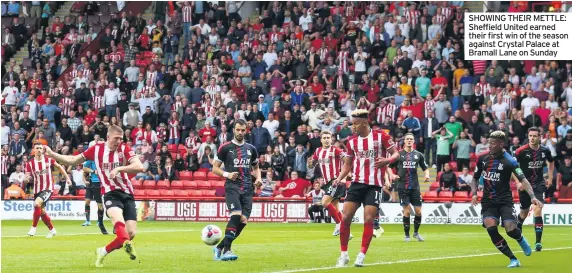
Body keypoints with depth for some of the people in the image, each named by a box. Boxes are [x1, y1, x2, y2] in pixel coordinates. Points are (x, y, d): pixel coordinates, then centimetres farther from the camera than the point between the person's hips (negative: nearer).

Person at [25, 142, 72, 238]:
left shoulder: (49, 160, -3)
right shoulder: (30, 164, -2)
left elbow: (59, 167, 13)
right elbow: (27, 177, -4)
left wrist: (67, 178, 12)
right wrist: (26, 179, -29)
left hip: (48, 188, -4)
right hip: (37, 189, 4)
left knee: (37, 204, -27)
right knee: (42, 212, 10)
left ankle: (34, 227, -15)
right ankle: (52, 230, 30)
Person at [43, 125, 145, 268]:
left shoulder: (124, 149, -1)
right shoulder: (97, 149, 3)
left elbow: (139, 167, -15)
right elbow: (73, 160, 16)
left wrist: (119, 168, -26)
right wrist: (51, 154, 11)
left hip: (127, 194, 2)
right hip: (110, 193, -1)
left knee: (131, 233, -8)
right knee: (119, 220, -32)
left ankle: (103, 252, 11)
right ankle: (127, 244, -59)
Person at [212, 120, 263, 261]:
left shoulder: (251, 149, 15)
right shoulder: (225, 148, 2)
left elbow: (256, 168, 26)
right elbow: (215, 168, 5)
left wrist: (258, 178, 5)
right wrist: (227, 174, -14)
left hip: (247, 189, 5)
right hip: (232, 187, -5)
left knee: (243, 220, -4)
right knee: (236, 215, -25)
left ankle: (220, 247, 10)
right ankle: (226, 250, -24)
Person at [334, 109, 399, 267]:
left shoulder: (381, 136, -6)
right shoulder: (352, 141, 7)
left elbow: (396, 154, -2)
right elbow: (347, 164, 15)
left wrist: (387, 160, -24)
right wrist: (339, 178, -3)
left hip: (374, 185, -4)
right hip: (357, 183, 4)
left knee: (368, 220, -8)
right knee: (345, 217, -5)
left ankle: (361, 256, 2)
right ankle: (344, 255, 6)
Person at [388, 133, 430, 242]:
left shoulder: (418, 155, 7)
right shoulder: (398, 154, 2)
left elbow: (425, 168, 14)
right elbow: (389, 166, 8)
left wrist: (427, 175, -7)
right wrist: (392, 175, -11)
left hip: (415, 187, 2)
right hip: (402, 187, -2)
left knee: (418, 211, 0)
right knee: (407, 211, -6)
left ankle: (416, 233, 21)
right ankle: (406, 235, 8)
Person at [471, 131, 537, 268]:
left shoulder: (509, 161, -10)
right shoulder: (482, 158, 4)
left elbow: (523, 179, -14)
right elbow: (475, 178, 18)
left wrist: (532, 196, -27)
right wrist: (474, 193, 1)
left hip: (505, 200, -3)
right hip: (488, 200, 3)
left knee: (510, 229, -19)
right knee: (491, 228, -20)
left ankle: (521, 240, 22)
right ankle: (513, 259, -9)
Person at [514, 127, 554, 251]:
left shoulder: (545, 151, -4)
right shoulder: (521, 151, -13)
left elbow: (551, 162, 18)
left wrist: (550, 178, 13)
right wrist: (517, 182, -14)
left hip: (539, 184, 0)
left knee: (538, 210, -17)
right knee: (524, 212, 13)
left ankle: (538, 242, -16)